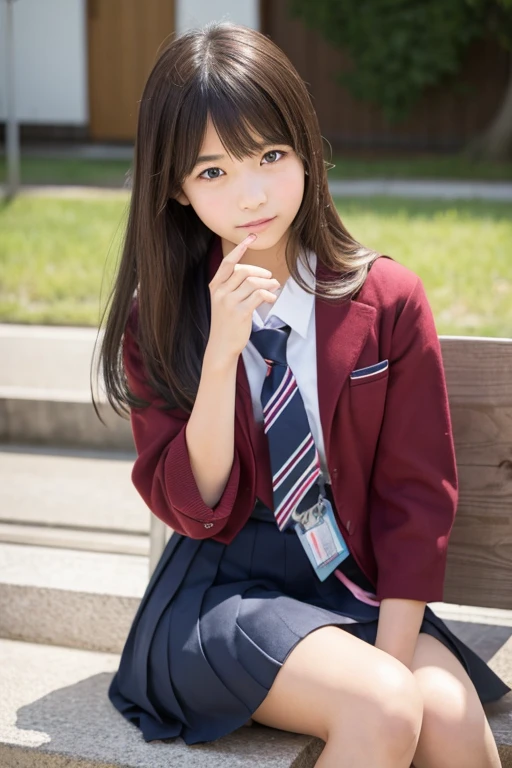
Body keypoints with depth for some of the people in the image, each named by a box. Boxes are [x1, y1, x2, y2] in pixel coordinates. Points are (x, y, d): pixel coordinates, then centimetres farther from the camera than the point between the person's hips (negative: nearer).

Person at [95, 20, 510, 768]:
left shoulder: (388, 300, -3)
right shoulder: (158, 318, -2)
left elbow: (418, 494, -2)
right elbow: (193, 508, -9)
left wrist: (393, 655, -14)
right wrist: (222, 350, -21)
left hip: (361, 587, 2)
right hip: (221, 588, -1)